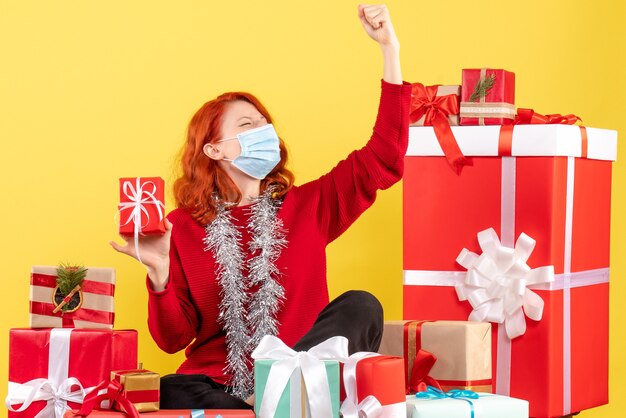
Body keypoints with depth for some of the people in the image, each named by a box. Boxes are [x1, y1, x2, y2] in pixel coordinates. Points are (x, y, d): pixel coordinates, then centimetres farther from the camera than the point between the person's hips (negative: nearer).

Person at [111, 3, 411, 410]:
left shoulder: (308, 205, 12)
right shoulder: (182, 226, 7)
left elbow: (384, 158, 5)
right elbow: (174, 338, 4)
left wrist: (390, 48, 1)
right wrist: (160, 274, -17)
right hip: (217, 385, -2)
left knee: (360, 307, -24)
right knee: (171, 393, -36)